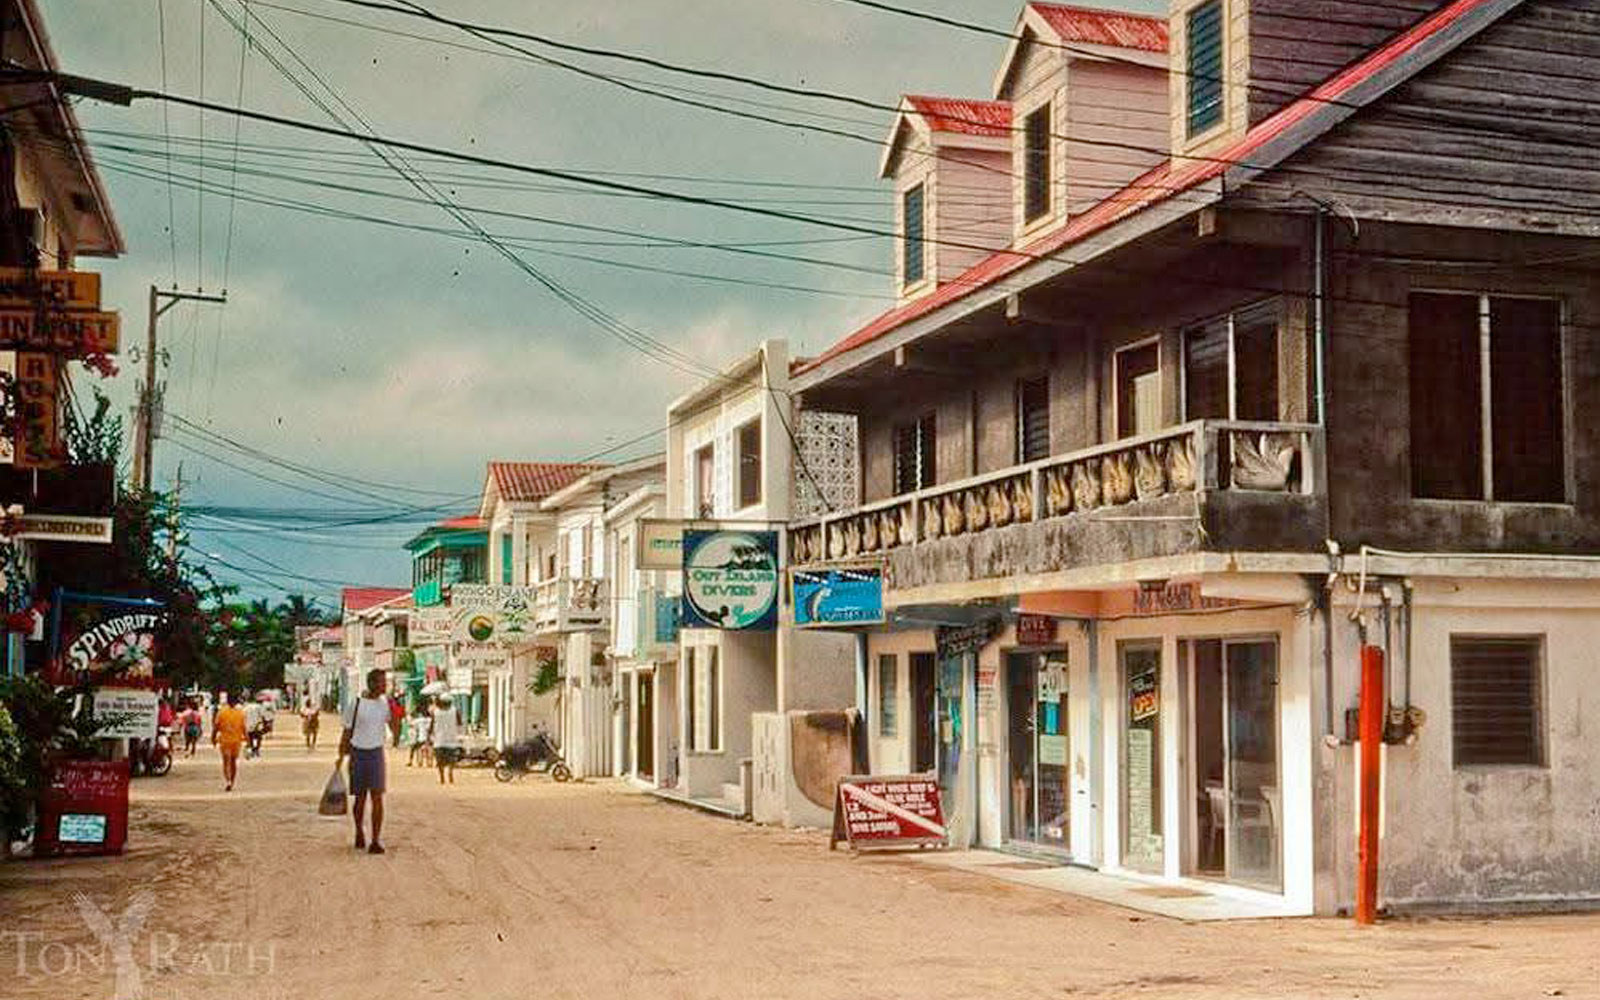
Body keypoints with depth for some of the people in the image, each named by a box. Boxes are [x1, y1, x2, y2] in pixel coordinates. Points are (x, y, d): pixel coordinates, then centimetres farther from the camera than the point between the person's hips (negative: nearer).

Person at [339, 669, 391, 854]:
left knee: (377, 797, -8)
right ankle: (359, 832, 30)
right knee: (360, 797, 8)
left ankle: (376, 840, -8)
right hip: (358, 753, -1)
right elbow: (347, 732, 2)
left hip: (376, 752, 1)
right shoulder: (357, 704, -4)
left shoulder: (385, 703, 4)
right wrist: (341, 756, -3)